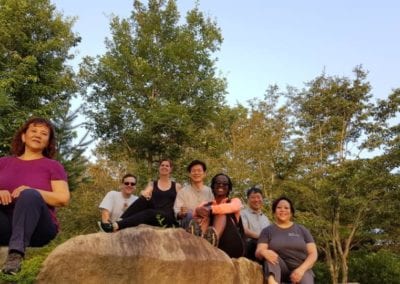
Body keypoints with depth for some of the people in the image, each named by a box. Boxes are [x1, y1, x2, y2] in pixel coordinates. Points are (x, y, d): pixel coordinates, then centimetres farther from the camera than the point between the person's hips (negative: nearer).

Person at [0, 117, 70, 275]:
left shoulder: (53, 166, 8)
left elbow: (63, 198, -4)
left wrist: (31, 191, -16)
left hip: (37, 228, -2)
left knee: (29, 195, -31)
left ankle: (16, 253, -44)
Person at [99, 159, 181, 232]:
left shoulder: (177, 186, 16)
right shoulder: (152, 184, 18)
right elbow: (145, 193, -3)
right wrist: (144, 194, -26)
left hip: (169, 216, -3)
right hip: (152, 214, 3)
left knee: (148, 213, -36)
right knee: (144, 199, -27)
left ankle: (116, 226, -51)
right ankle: (119, 221, -36)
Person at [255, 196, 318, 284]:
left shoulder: (302, 230, 12)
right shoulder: (267, 230, 9)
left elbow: (313, 253, 5)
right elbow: (258, 252, -4)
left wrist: (301, 269, -15)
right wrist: (263, 252, -30)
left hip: (300, 268, 0)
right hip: (280, 269, 0)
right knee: (271, 256, -30)